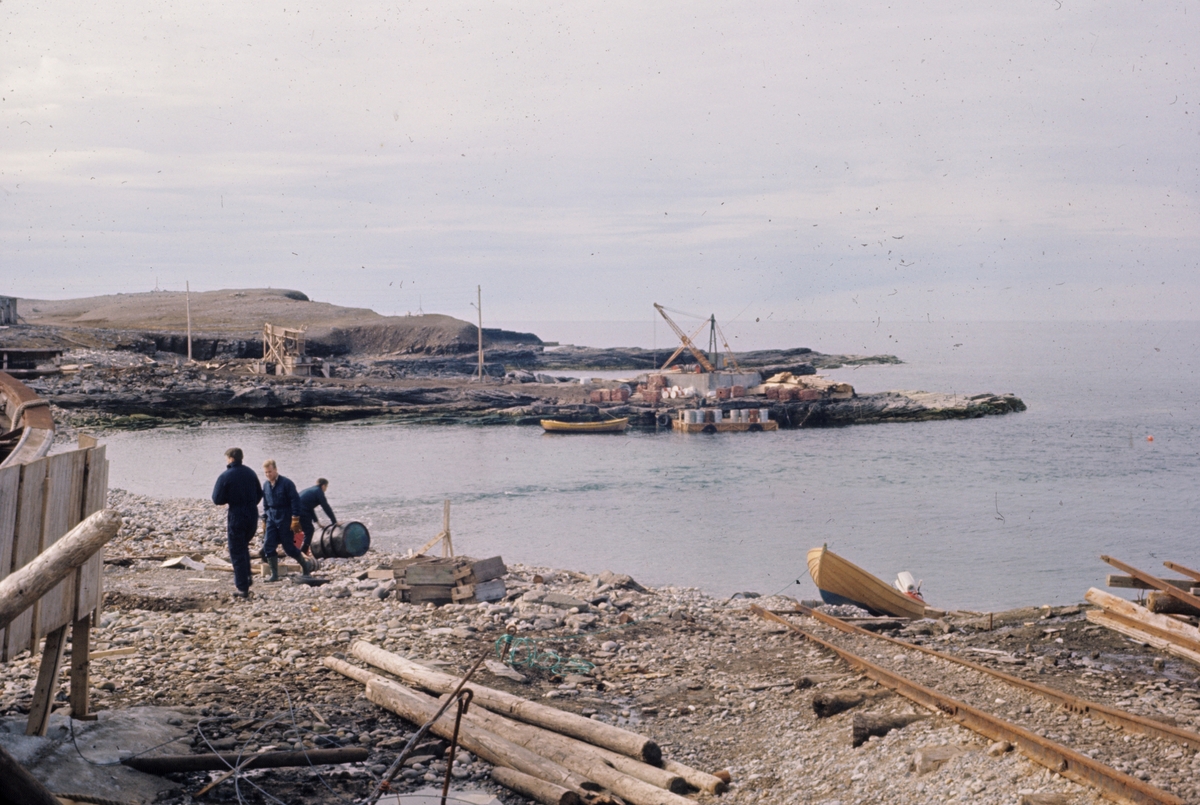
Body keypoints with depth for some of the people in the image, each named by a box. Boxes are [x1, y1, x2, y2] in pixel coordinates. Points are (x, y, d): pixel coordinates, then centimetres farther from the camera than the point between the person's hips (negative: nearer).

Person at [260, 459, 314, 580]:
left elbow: (295, 501, -13)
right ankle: (274, 574, 2)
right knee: (268, 546, -4)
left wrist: (295, 520, -15)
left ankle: (306, 566, 20)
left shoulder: (286, 483, -12)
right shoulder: (266, 485, 7)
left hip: (285, 520, -6)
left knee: (288, 547, -1)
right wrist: (264, 519, 14)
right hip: (272, 519, 6)